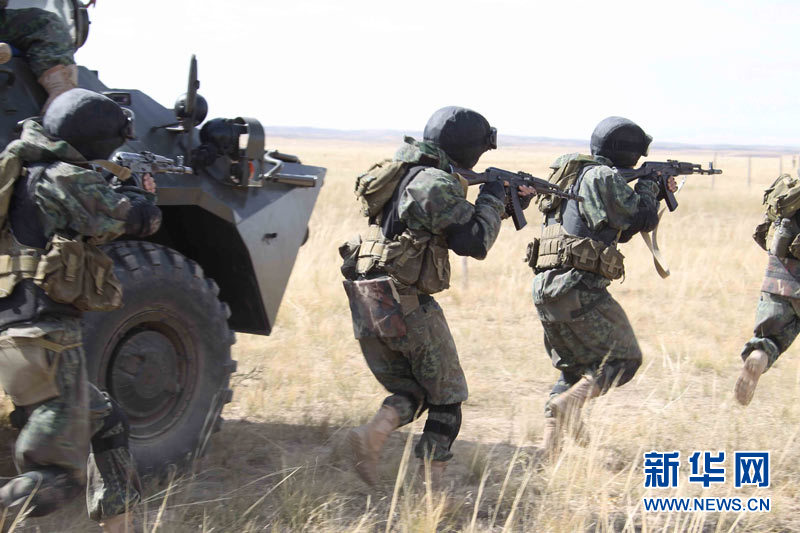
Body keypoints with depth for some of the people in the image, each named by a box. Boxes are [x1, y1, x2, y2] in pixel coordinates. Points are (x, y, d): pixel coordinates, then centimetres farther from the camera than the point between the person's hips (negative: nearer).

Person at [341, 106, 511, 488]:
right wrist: (493, 198, 0)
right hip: (404, 304, -8)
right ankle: (433, 486, 5)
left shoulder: (405, 172, 16)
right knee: (446, 398, 9)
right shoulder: (436, 183, -13)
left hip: (364, 303, 8)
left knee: (410, 391, 19)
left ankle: (371, 435, -8)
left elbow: (451, 225, 25)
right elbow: (474, 242, -15)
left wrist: (494, 200, 19)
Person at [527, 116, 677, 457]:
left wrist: (658, 194, 27)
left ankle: (549, 442, 9)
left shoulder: (576, 174, 22)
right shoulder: (604, 177, -8)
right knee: (624, 359, 3)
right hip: (578, 287, -9)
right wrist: (649, 186, 14)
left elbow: (621, 229, 29)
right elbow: (642, 220, -3)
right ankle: (570, 402, -18)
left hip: (545, 288, 9)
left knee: (575, 368, 20)